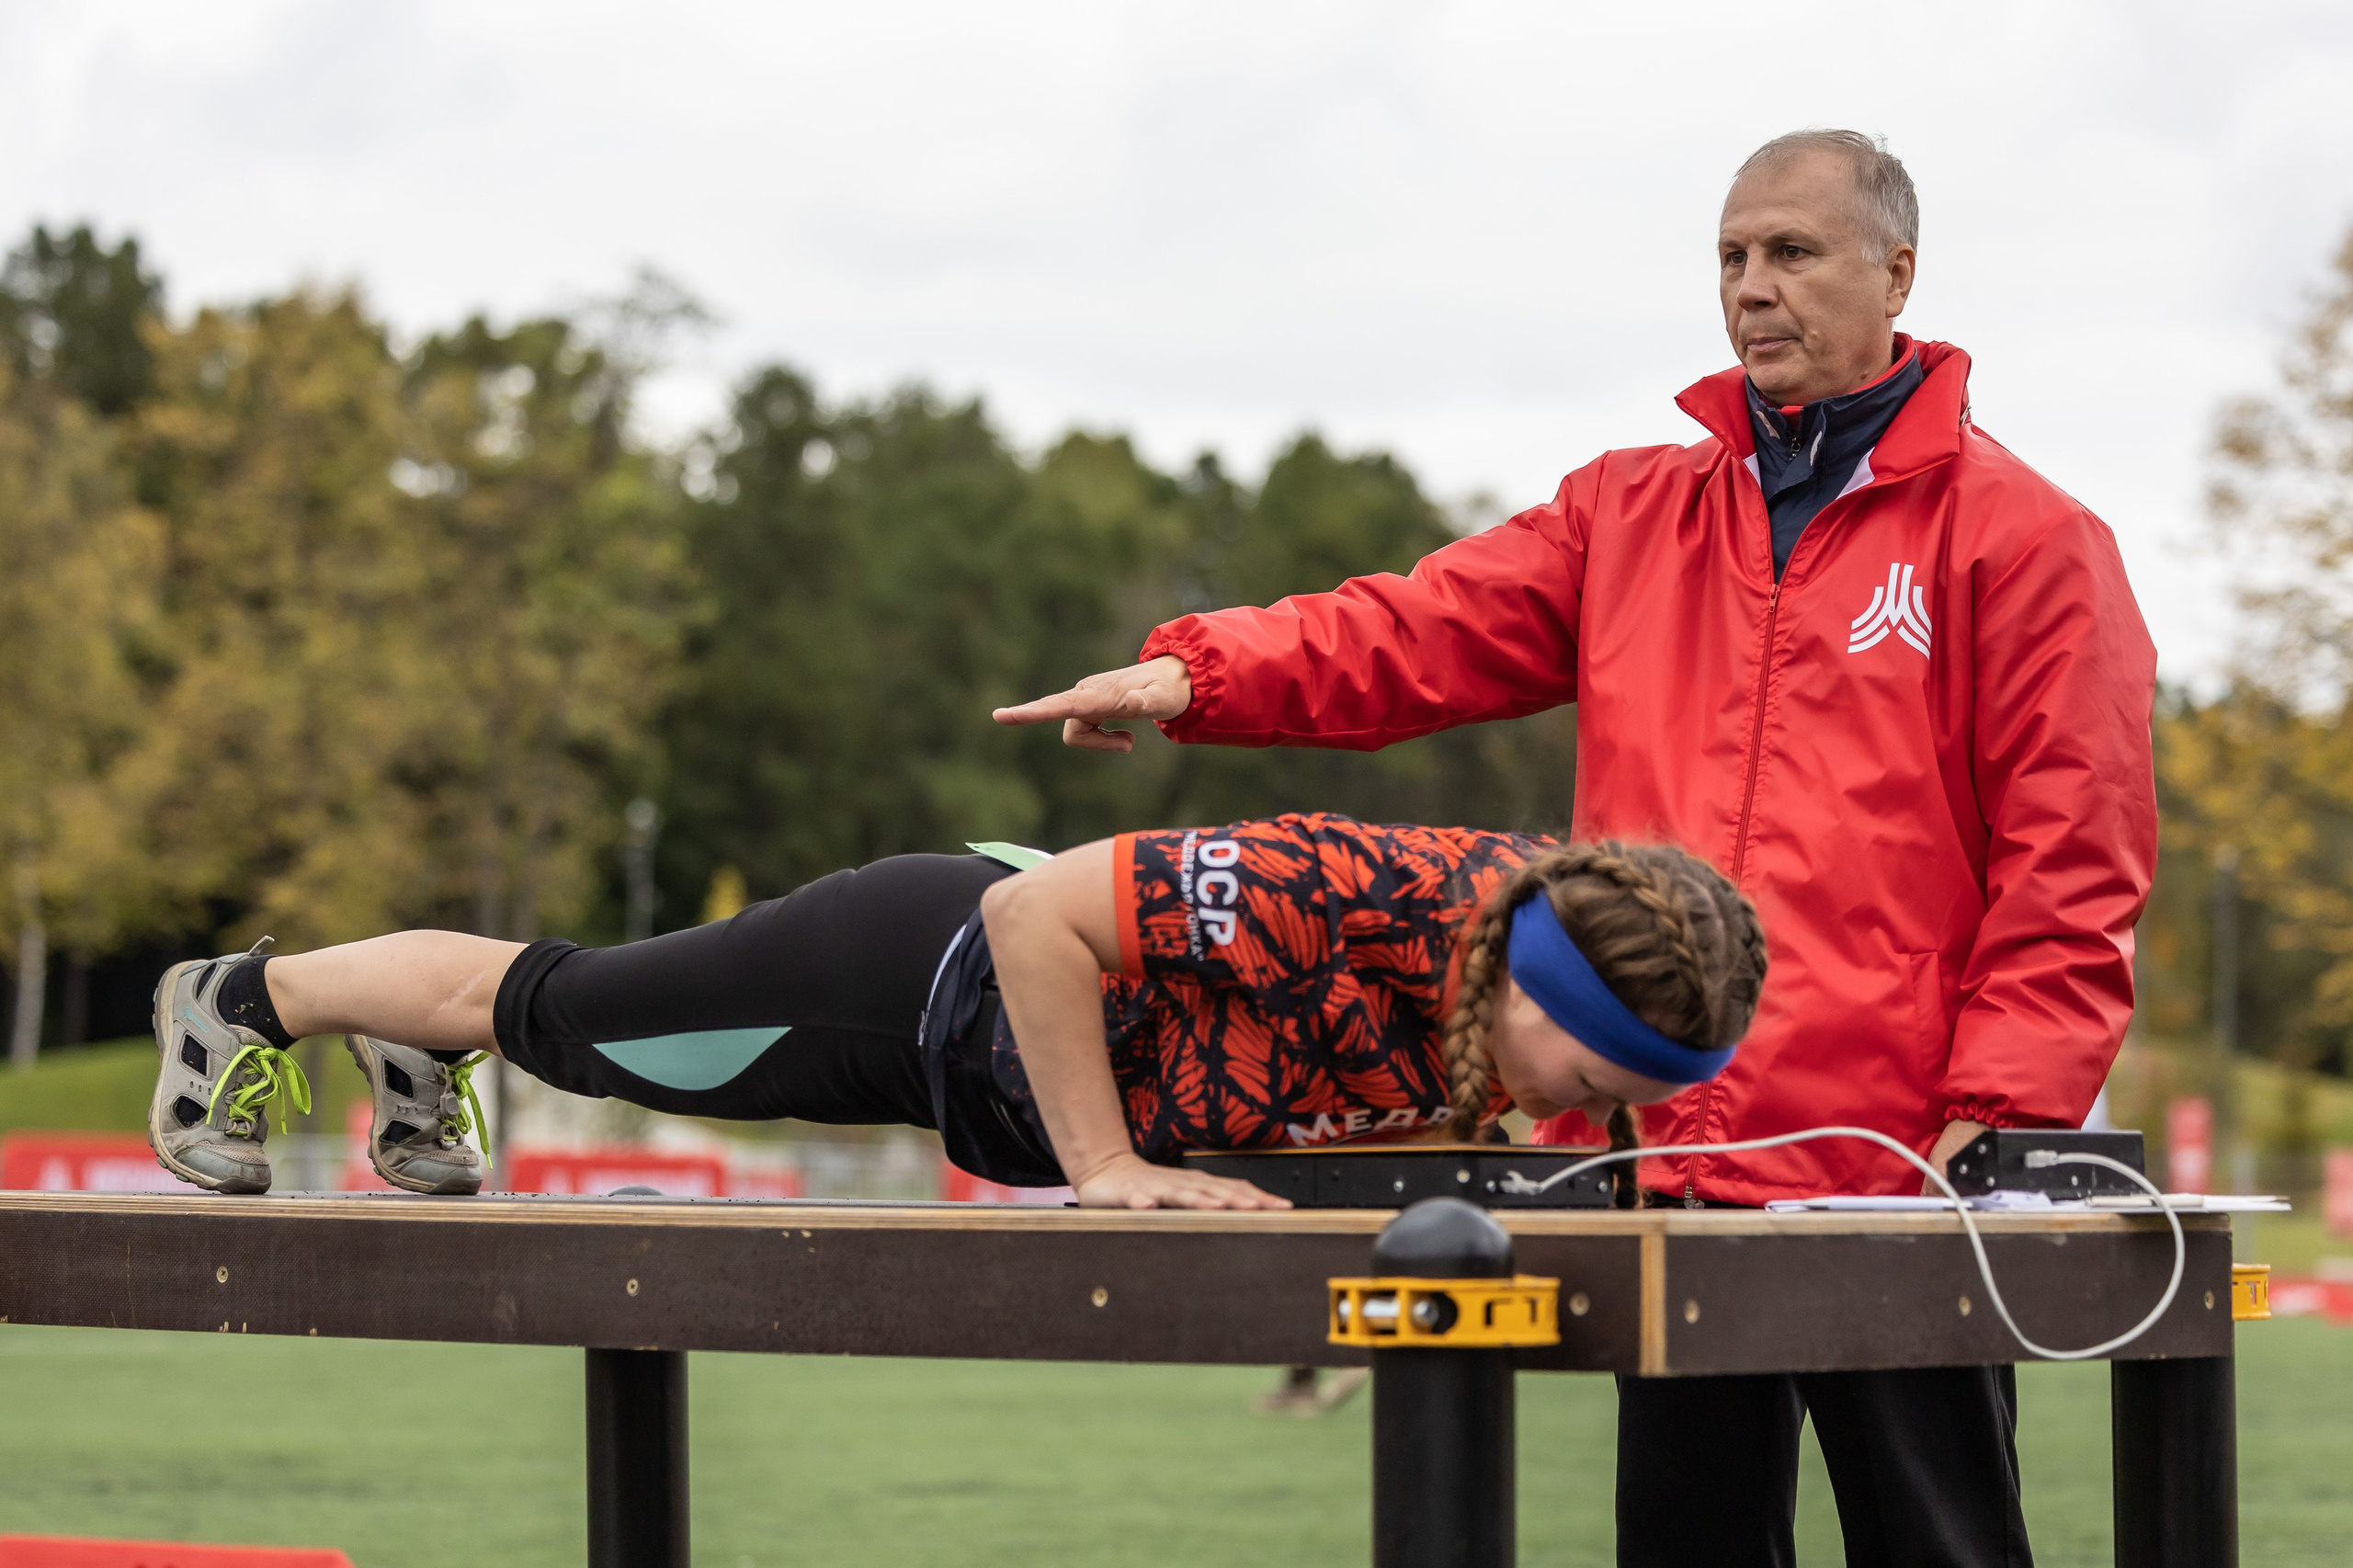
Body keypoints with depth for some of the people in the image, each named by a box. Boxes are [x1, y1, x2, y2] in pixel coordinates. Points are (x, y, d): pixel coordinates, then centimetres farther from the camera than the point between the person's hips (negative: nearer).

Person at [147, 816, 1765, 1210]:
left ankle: (426, 1056, 59)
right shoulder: (1348, 898, -44)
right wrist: (1106, 1170, -32)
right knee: (568, 1017, 18)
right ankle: (246, 1002, 43)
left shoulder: (1557, 917, -21)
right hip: (937, 972, -6)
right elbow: (1040, 917, -37)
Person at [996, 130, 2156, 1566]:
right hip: (1669, 1158, 5)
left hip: (1892, 1173, -5)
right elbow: (1421, 635, 6)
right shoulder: (1634, 514, 16)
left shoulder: (2023, 536, 0)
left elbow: (2074, 862, -5)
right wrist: (1195, 674, -11)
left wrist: (1999, 1118, -13)